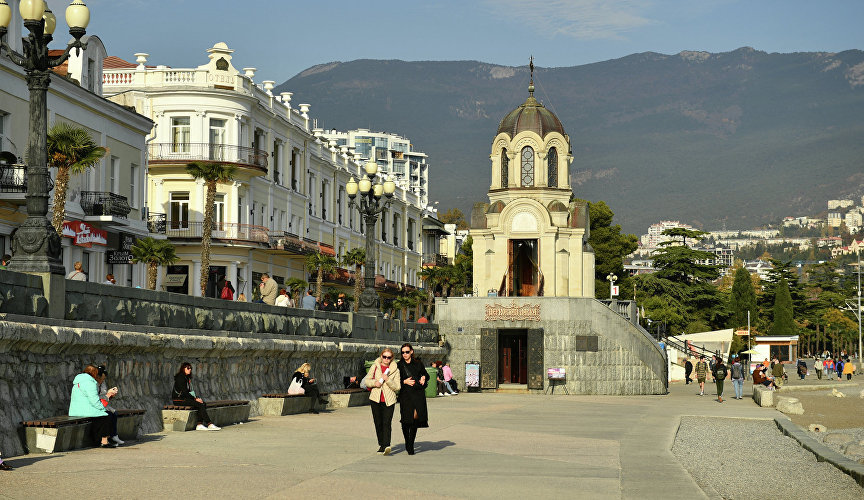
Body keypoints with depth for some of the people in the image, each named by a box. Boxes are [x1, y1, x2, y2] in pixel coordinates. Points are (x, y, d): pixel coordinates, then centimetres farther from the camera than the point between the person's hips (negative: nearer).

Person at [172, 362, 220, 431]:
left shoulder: (187, 378, 17)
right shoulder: (180, 378, -13)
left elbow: (190, 391, 19)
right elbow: (184, 392, -19)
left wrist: (196, 397, 1)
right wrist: (195, 399, -17)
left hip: (185, 398, 9)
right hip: (179, 400, -9)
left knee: (204, 404, -10)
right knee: (200, 405, -22)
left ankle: (199, 425, -20)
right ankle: (210, 425, -20)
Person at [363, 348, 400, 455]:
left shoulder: (395, 370, 5)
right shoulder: (375, 367, 8)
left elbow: (397, 387, 0)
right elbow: (366, 381, 10)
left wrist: (388, 380, -15)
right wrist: (374, 383, -10)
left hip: (389, 400, -2)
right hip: (376, 399, 2)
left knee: (387, 423, -14)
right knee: (378, 423, 7)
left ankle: (386, 445, -23)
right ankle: (381, 445, 20)